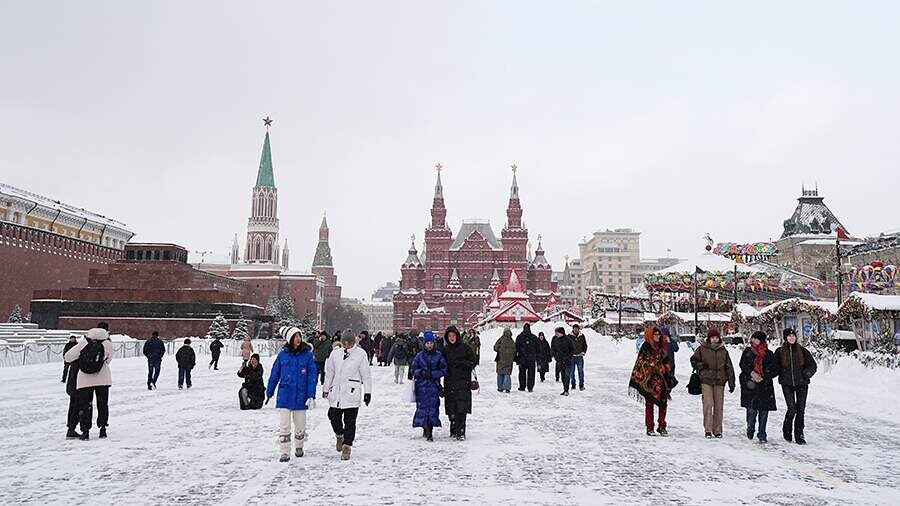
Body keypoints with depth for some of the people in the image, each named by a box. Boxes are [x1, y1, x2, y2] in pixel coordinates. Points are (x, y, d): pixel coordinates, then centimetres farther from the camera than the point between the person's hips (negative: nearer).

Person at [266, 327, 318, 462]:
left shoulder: (308, 355, -4)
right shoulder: (283, 354, -2)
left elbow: (312, 376, -4)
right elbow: (274, 374, 7)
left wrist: (311, 396, -10)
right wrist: (269, 393, 11)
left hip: (301, 396, 0)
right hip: (284, 396, 0)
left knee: (300, 425, 12)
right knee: (284, 427, -3)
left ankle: (299, 447, 36)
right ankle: (284, 453, 8)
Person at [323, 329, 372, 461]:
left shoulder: (361, 354, -2)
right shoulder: (335, 354, 7)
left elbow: (366, 375, 0)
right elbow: (329, 372, 15)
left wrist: (367, 392, -1)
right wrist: (326, 389, 16)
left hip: (352, 393, -3)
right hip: (336, 393, 3)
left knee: (350, 421, -1)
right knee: (333, 416, 6)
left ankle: (347, 446, 9)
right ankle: (339, 436, 35)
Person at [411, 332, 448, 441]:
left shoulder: (439, 356, 4)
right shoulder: (419, 356, 6)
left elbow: (444, 370, 1)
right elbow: (414, 370, 8)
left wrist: (432, 374, -10)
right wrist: (422, 372, -11)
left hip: (434, 386, 0)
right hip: (422, 386, 0)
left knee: (433, 407, -6)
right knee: (423, 407, -4)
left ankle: (428, 431, -1)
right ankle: (427, 430, 6)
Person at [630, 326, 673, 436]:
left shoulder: (663, 347, 10)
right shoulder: (645, 347, -6)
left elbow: (666, 363, 18)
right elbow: (640, 364, -7)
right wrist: (637, 380, -12)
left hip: (661, 379, 5)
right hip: (649, 380, -5)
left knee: (663, 402, 6)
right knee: (649, 403, 2)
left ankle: (662, 427, 17)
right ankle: (649, 428, 9)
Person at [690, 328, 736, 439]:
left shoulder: (723, 351, 10)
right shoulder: (702, 349, 3)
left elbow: (729, 367, 12)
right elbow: (693, 360, 14)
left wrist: (731, 383, 8)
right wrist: (701, 366, -5)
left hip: (720, 381, 3)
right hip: (706, 381, -2)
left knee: (718, 406, 4)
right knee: (708, 404, -11)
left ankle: (717, 430, 14)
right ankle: (708, 430, -5)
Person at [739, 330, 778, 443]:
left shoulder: (769, 354, 7)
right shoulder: (748, 352, 10)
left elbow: (775, 370, 5)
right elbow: (742, 365, 2)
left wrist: (763, 377, -7)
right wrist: (752, 373, -14)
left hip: (765, 385, 0)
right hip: (750, 384, 0)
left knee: (764, 409, -1)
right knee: (751, 408, -7)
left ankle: (762, 434, 9)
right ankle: (750, 430, 15)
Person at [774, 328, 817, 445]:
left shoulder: (802, 351, 5)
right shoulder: (779, 352, 4)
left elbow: (812, 365, 10)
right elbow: (775, 367, 12)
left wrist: (806, 374, -5)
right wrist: (782, 376, -1)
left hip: (802, 384, 2)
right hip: (787, 384, -1)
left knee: (801, 410, 1)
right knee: (792, 409, -10)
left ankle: (799, 435, 12)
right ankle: (787, 430, 14)